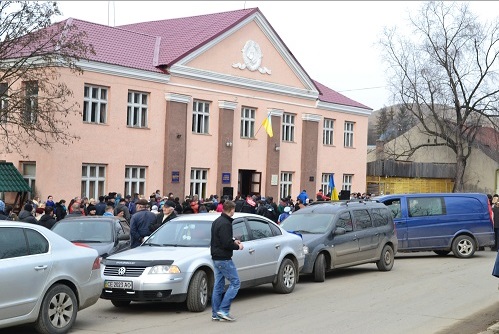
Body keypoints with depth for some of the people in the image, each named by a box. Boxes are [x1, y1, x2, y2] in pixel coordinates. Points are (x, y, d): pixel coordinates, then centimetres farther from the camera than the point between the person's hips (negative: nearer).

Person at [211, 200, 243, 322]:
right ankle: (223, 310, -8)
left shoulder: (217, 221, 13)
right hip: (224, 259, -10)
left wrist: (234, 241, 12)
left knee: (218, 285, 12)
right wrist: (238, 246, -7)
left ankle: (215, 313, 13)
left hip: (216, 258, 10)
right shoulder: (225, 224, -18)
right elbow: (226, 243, -23)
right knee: (235, 283, -4)